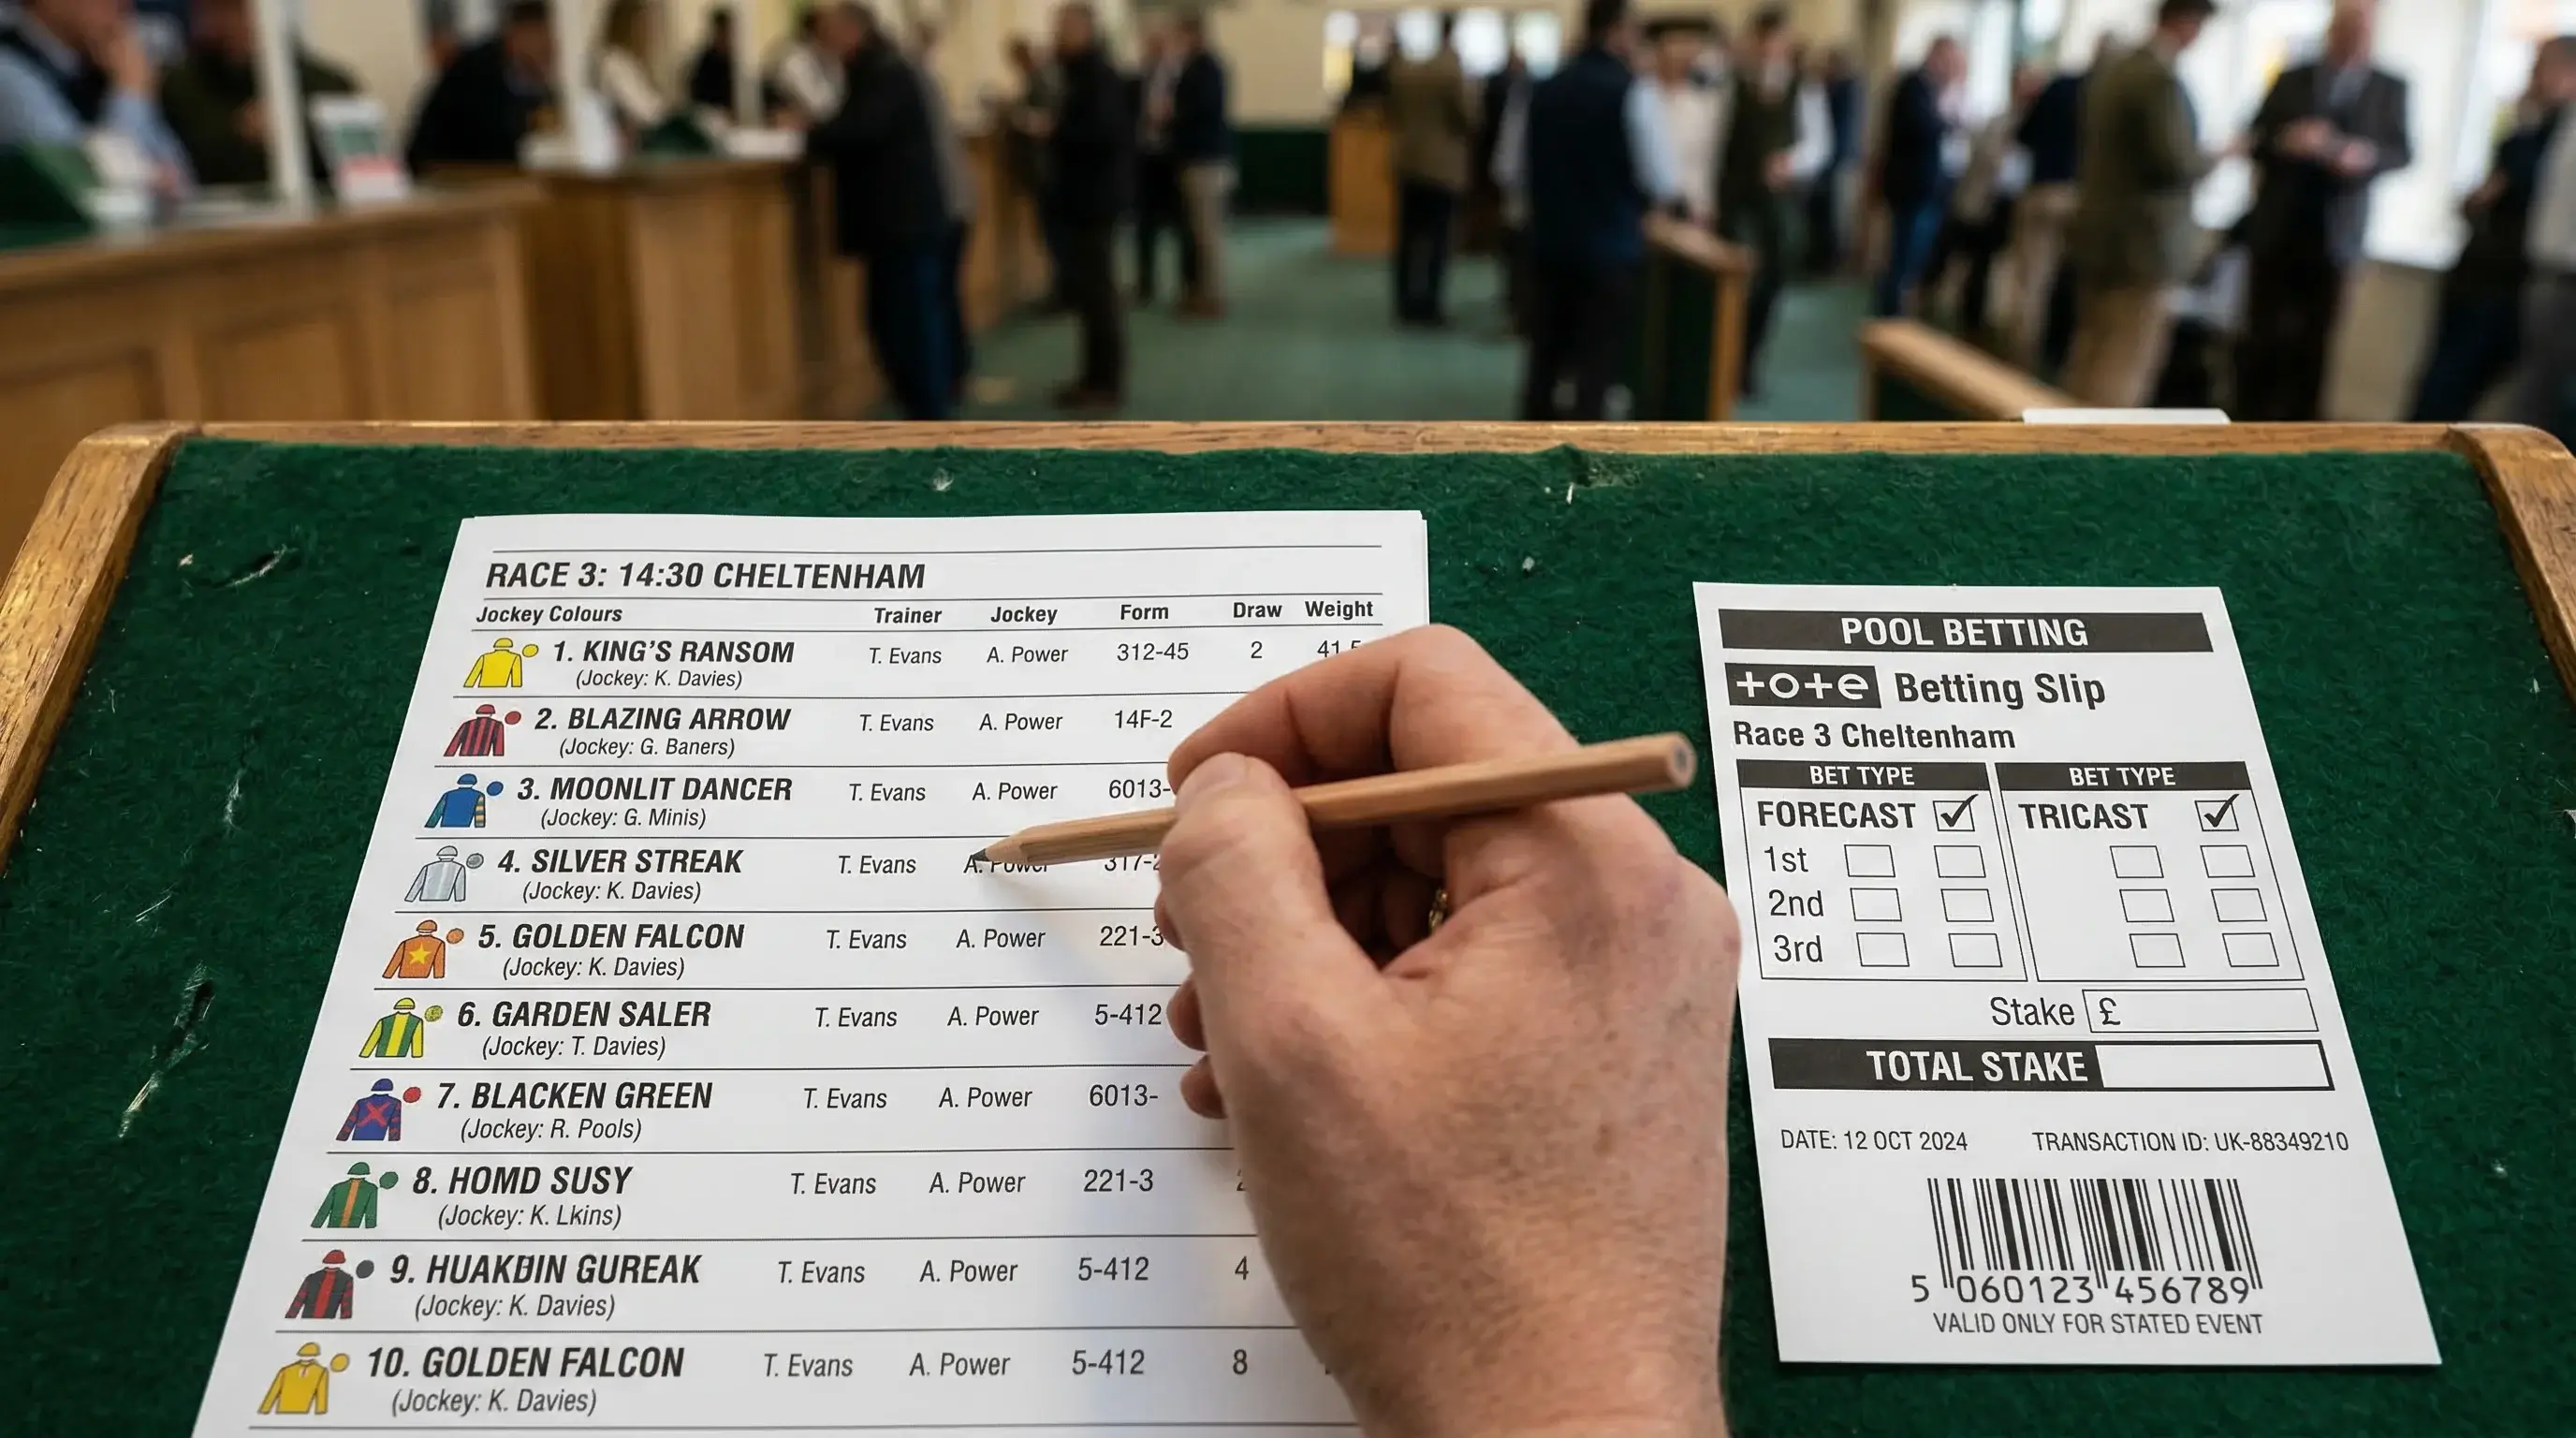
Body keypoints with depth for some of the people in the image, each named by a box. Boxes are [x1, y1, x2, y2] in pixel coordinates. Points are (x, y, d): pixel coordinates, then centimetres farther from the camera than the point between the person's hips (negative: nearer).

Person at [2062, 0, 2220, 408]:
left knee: (2091, 354, 14)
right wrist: (2217, 156, -3)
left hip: (2098, 232, 9)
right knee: (2124, 365, -6)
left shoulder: (2107, 72, 10)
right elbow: (2176, 163, -20)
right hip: (2144, 242, -9)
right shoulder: (2162, 80, -17)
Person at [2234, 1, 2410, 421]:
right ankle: (2247, 426, 10)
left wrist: (2369, 156, -19)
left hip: (2334, 235, 0)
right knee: (2262, 335, 2)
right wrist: (2285, 142, -20)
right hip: (2275, 229, 0)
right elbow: (2255, 141, 1)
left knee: (2313, 342, 3)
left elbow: (2403, 152, 2)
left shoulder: (2390, 88, 6)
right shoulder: (2291, 80, 6)